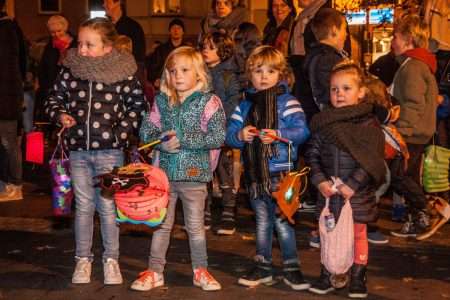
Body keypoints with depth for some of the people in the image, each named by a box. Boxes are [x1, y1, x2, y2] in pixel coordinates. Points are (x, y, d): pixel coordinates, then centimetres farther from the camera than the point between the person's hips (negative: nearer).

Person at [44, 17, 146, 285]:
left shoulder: (122, 74, -8)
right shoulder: (70, 70, -1)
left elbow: (137, 105, 1)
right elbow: (55, 98, 11)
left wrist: (122, 132, -8)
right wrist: (60, 115, -8)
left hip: (110, 151, -2)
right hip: (78, 150, 3)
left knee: (108, 207, 6)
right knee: (83, 206, 13)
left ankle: (111, 259, 22)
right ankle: (83, 259, 26)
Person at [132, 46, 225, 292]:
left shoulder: (208, 102, -7)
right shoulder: (162, 101, 5)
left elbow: (218, 136, -15)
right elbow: (146, 130, 4)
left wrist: (183, 139, -18)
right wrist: (161, 142, -16)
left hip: (194, 173, -3)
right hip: (164, 171, 3)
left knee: (195, 225, 10)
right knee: (161, 223, 12)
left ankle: (200, 271, 25)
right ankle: (155, 271, 22)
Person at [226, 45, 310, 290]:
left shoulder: (287, 102, -5)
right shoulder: (244, 105, 9)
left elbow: (302, 131, -14)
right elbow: (229, 134, 6)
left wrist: (278, 135, -26)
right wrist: (240, 135, -15)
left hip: (280, 172, -5)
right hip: (254, 172, 5)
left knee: (282, 221, 1)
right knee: (262, 222, 16)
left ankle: (291, 268, 14)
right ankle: (262, 267, 27)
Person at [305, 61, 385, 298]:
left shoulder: (369, 125, -8)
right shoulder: (323, 123, 1)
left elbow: (371, 161, -12)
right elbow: (312, 154, 3)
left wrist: (353, 184, -18)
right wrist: (320, 180, -10)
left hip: (358, 193, -3)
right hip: (329, 193, 3)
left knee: (358, 235, 11)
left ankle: (357, 279, 25)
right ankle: (326, 277, 26)